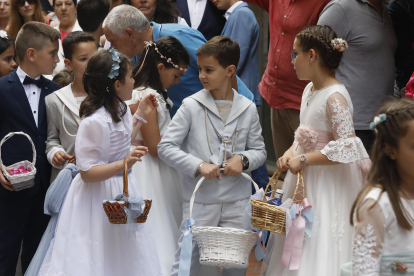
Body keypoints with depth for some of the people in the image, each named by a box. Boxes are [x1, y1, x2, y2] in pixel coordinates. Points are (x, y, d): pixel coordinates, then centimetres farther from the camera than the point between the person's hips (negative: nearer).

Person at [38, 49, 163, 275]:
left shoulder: (121, 109, 4)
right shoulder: (95, 122, -24)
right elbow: (87, 173, -23)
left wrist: (140, 115, 22)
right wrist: (124, 164, -34)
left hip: (122, 193, 9)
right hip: (99, 199, -9)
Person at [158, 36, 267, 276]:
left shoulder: (248, 109, 3)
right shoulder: (192, 106, -4)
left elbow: (259, 150, 10)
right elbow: (165, 146, -5)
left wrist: (243, 159, -12)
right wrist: (199, 166, -16)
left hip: (237, 202, 2)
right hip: (199, 202, -2)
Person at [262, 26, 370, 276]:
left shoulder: (335, 98, -20)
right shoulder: (310, 90, 8)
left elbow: (345, 149, -24)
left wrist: (303, 160, -19)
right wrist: (290, 153, -1)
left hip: (329, 185, -9)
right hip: (305, 180, 9)